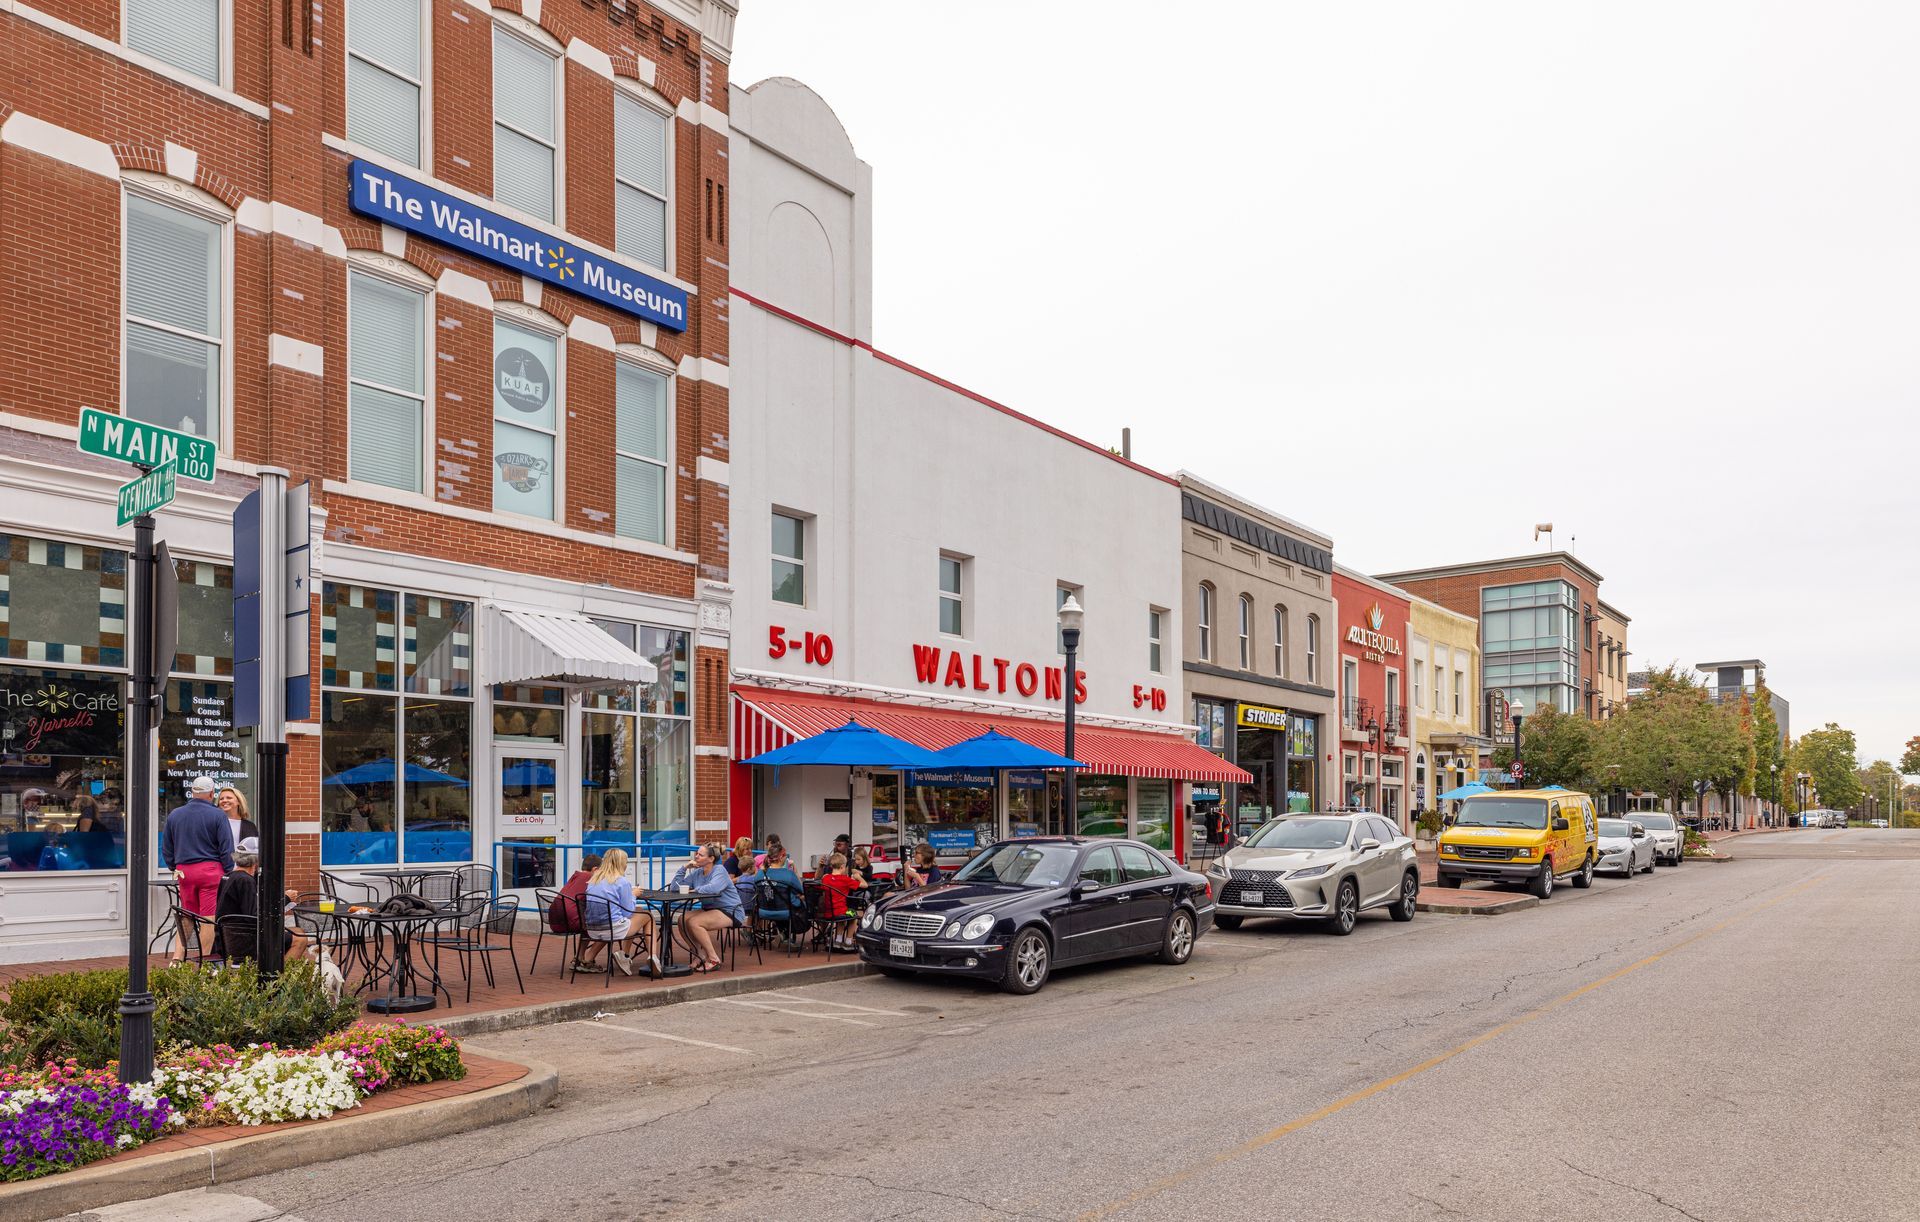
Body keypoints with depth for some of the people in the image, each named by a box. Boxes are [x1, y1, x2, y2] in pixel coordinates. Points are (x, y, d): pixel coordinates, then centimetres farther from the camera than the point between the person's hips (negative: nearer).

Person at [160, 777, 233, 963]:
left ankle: (178, 956, 8)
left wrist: (175, 868, 26)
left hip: (184, 870, 5)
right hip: (210, 870, -5)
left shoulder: (174, 815, 9)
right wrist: (228, 872, 3)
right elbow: (227, 849, -6)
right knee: (209, 918, -2)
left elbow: (166, 849, 16)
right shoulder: (217, 815, -5)